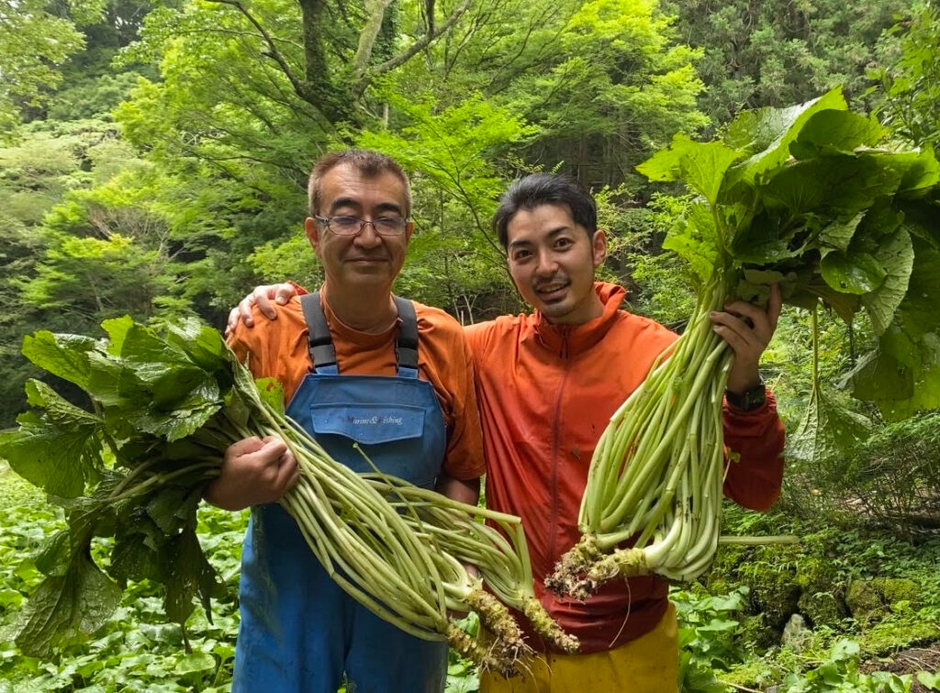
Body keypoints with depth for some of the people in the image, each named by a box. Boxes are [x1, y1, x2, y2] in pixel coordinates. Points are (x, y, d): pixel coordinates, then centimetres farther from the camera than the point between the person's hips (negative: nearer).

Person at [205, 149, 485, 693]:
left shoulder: (444, 342, -5)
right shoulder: (263, 335, -11)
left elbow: (460, 476, 4)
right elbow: (208, 474, -4)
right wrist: (234, 489, -26)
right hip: (289, 610, -2)